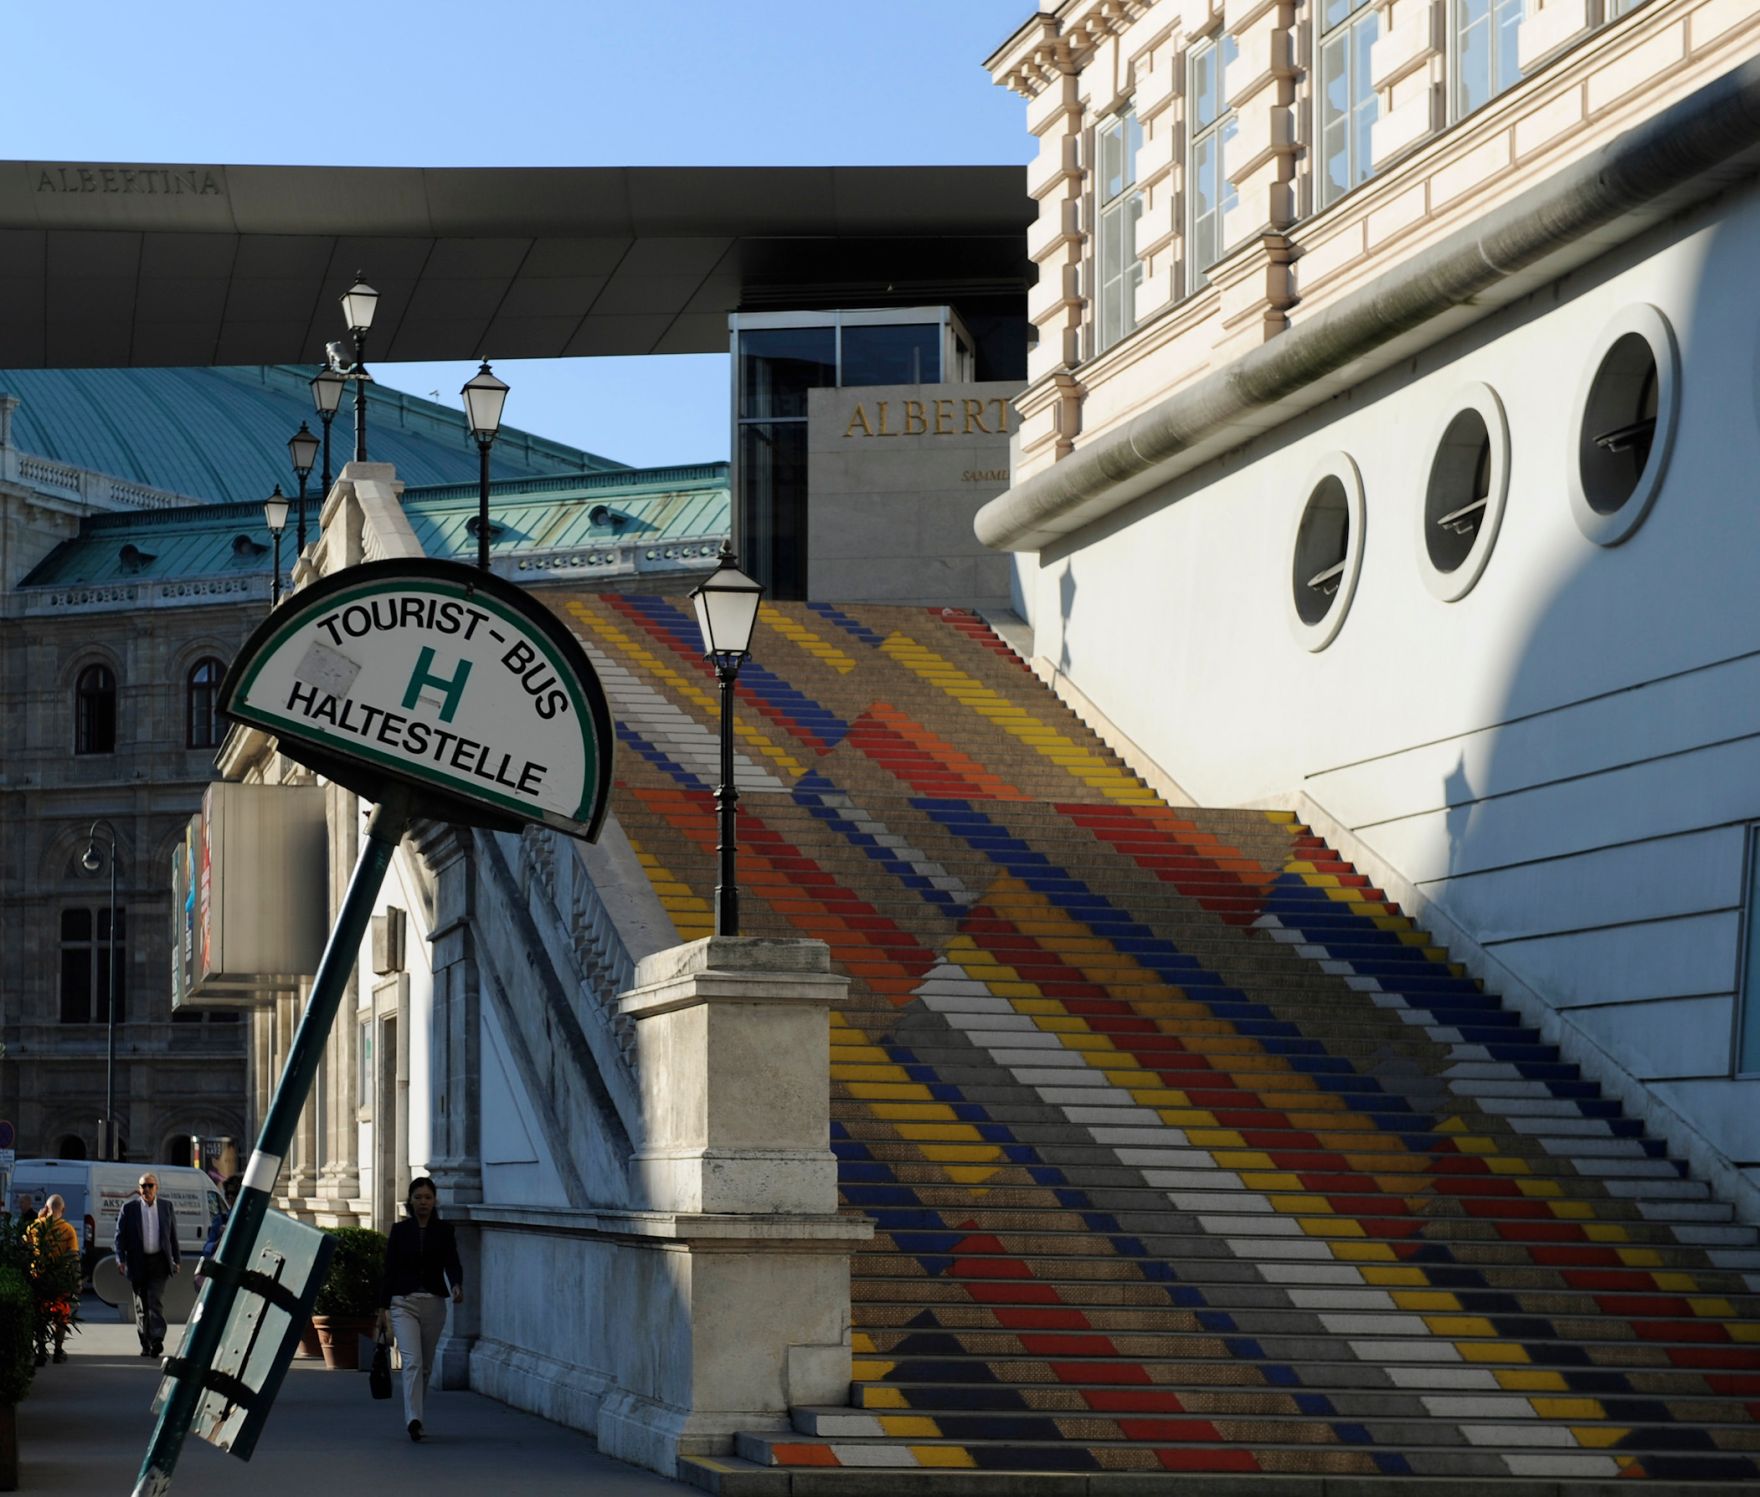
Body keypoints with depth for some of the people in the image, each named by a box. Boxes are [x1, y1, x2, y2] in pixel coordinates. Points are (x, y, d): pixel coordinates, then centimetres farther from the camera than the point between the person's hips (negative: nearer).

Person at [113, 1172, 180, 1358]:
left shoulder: (166, 1207, 7)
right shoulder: (128, 1208, 2)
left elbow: (173, 1236, 12)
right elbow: (120, 1235, 0)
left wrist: (177, 1259, 10)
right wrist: (120, 1259, -12)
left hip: (158, 1262, -1)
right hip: (137, 1263, 1)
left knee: (155, 1301, -14)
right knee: (141, 1304, 7)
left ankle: (157, 1341, -21)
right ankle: (146, 1344, 14)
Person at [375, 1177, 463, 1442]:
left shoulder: (444, 1230, 3)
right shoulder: (400, 1230, 3)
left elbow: (452, 1263, -8)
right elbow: (390, 1269, 5)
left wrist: (457, 1285, -29)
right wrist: (383, 1307, 3)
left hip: (434, 1303, 2)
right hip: (404, 1302, -2)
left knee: (425, 1365, 11)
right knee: (412, 1361, -17)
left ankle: (413, 1415, 29)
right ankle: (414, 1420, -25)